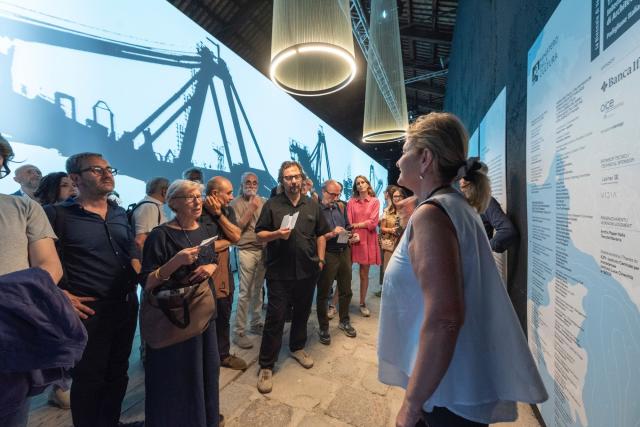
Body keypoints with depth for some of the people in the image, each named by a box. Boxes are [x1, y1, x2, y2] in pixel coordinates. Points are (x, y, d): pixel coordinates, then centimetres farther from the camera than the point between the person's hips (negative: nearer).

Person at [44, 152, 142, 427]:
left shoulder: (119, 214, 8)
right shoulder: (57, 214, -10)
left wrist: (141, 280, 4)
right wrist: (63, 297, -17)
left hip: (127, 305, 6)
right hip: (90, 310, -6)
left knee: (118, 373, 21)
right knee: (89, 378, 12)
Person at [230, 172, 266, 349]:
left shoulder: (263, 202, 10)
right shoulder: (236, 203, -3)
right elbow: (237, 228, -12)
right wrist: (251, 209, -13)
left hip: (263, 250, 5)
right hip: (246, 251, -5)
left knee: (258, 290, 14)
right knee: (245, 293, -3)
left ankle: (256, 323, 28)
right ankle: (239, 332, 10)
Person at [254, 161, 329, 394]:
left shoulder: (312, 205, 8)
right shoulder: (271, 205, -1)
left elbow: (321, 234, 12)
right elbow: (259, 234, -1)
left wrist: (320, 259, 6)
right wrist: (276, 234, -20)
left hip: (307, 271, 4)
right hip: (279, 272, -3)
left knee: (302, 313, 18)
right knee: (275, 318, 2)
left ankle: (297, 347, 42)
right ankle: (266, 366, 17)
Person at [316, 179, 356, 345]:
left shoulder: (341, 207, 8)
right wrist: (331, 234, -23)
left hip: (344, 252, 6)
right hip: (327, 255, -5)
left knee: (346, 290, 17)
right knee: (323, 293, 7)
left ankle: (344, 321, 37)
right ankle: (323, 327, 23)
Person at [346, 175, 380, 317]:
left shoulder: (375, 201, 4)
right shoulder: (351, 202, 6)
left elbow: (373, 223, -5)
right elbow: (348, 222, -2)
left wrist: (356, 224, -6)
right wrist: (352, 234, -17)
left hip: (368, 240, 0)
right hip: (353, 240, 0)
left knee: (364, 274, 9)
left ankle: (362, 303, 23)